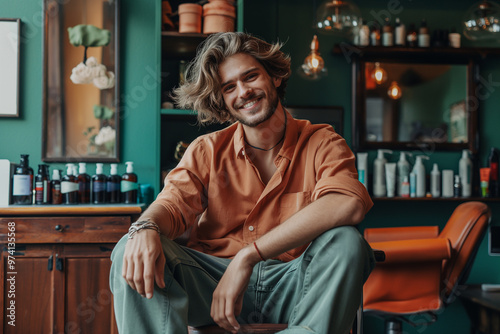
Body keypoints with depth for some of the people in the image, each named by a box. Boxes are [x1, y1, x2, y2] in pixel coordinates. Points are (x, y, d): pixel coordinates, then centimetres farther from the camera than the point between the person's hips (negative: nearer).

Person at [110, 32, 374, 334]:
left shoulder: (322, 143, 0)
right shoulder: (207, 151, 10)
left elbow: (348, 203, -21)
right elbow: (173, 203, -3)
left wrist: (248, 255, -27)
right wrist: (145, 228, -31)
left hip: (291, 286, -1)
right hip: (211, 280, 2)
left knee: (345, 241, -30)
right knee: (132, 253, -21)